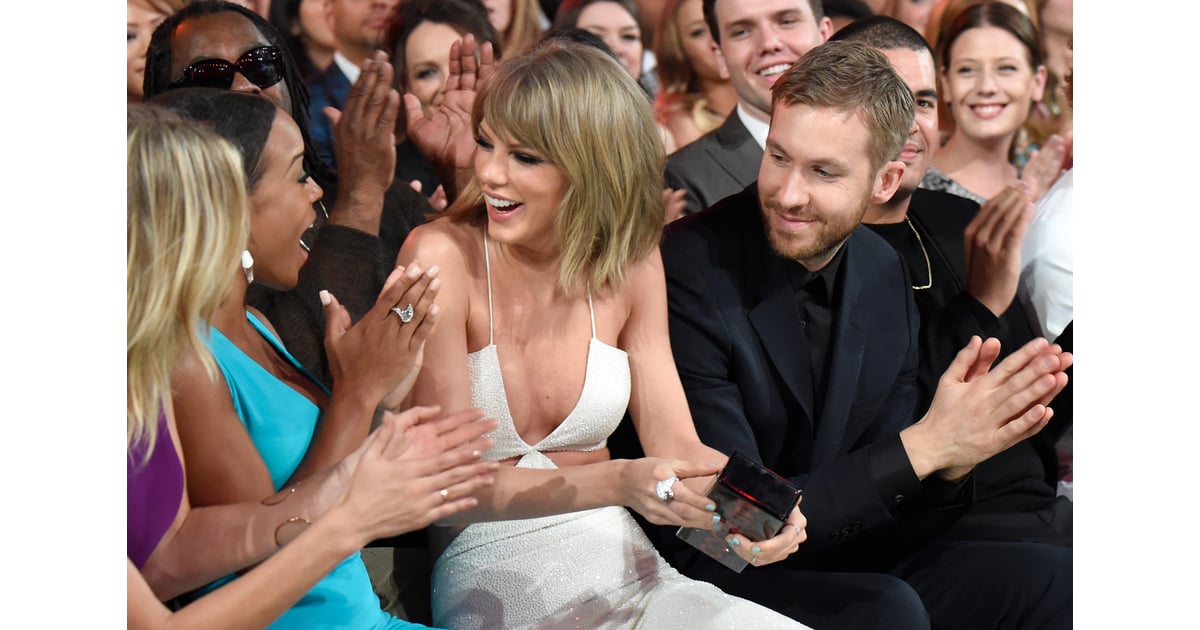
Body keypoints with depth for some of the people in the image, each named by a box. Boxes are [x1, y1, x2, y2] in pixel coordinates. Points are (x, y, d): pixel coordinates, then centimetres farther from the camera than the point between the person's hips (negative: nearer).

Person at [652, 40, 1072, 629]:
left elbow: (892, 514, 4)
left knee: (1046, 576, -11)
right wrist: (923, 446, -26)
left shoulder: (885, 275, 2)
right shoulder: (689, 273, -19)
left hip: (844, 569, 6)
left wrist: (952, 459, -19)